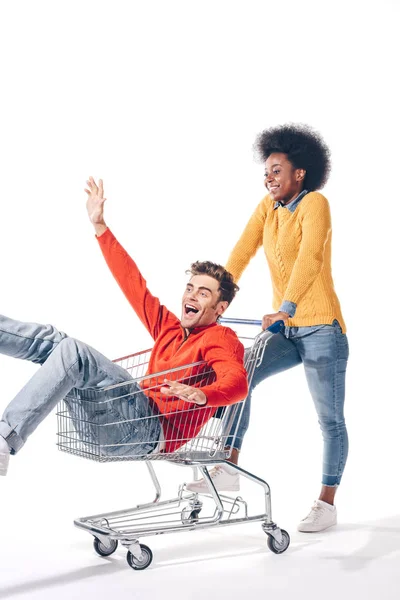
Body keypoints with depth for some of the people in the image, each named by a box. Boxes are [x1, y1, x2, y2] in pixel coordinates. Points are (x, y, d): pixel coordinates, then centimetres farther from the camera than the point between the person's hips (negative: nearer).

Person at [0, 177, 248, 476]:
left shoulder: (221, 338, 0)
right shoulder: (171, 328, 22)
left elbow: (237, 383, -21)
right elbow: (133, 283, 25)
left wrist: (201, 395, -44)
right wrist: (100, 227, 24)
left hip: (153, 429, -8)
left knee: (71, 351, -23)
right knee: (50, 339, 2)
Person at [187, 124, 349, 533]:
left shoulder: (314, 203, -13)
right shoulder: (267, 207, 8)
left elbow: (310, 258, -28)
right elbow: (241, 255, -1)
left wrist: (285, 308, -39)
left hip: (322, 330, -6)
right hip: (286, 331, 7)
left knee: (330, 419, 0)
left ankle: (327, 504, 10)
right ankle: (228, 471, 0)